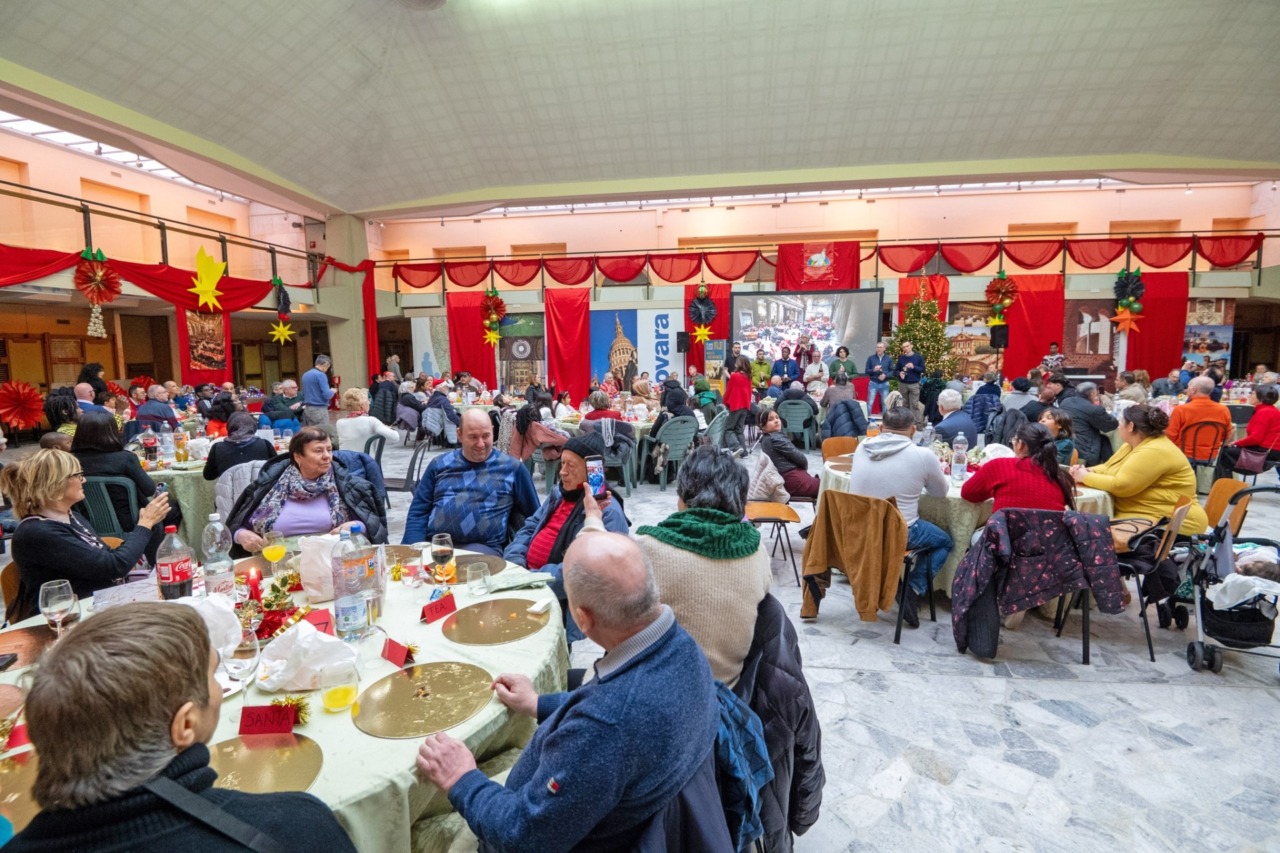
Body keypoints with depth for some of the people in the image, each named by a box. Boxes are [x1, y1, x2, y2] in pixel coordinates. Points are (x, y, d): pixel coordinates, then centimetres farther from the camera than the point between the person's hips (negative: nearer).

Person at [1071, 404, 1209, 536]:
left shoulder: (1154, 451, -19)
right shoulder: (1132, 445, 12)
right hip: (1145, 516, 9)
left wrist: (1086, 478, -11)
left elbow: (1120, 485, -24)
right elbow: (1108, 468, 19)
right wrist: (1089, 472, -3)